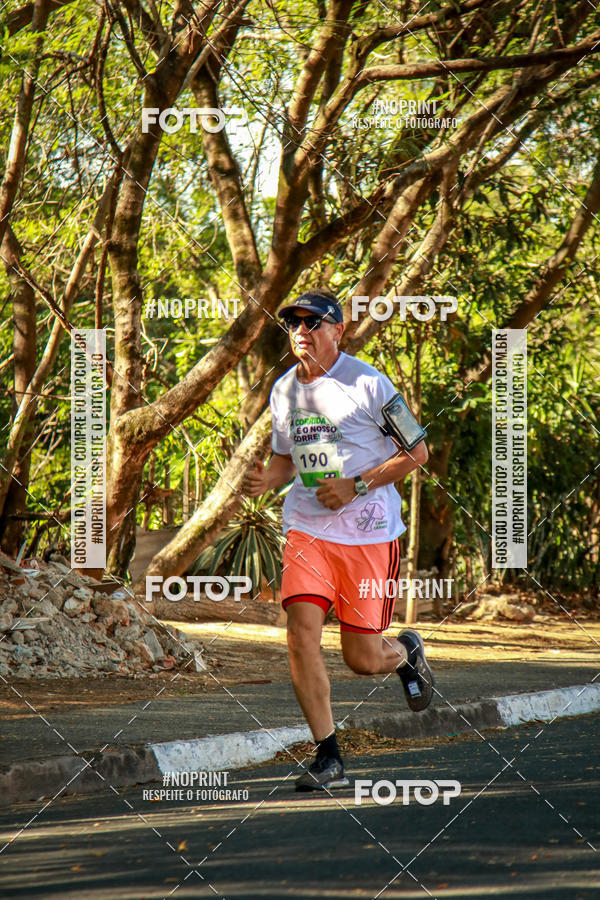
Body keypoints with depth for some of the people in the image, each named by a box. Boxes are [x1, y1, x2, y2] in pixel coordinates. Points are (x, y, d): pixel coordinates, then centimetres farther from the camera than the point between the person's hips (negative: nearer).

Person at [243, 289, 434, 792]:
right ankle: (329, 759, -8)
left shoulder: (368, 384, -8)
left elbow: (417, 452, -4)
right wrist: (266, 481, 0)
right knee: (302, 632, -16)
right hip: (307, 529, 4)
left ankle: (406, 651, 38)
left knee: (363, 658, -1)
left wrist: (356, 486, -14)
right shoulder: (284, 390, 9)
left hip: (369, 533, -4)